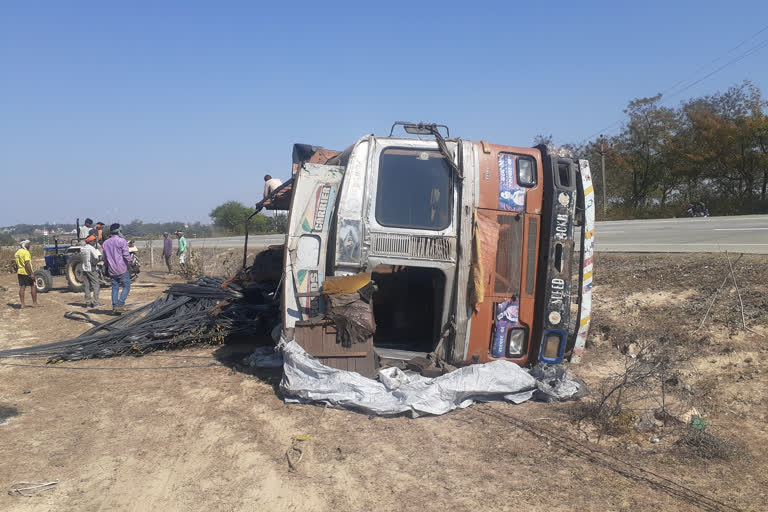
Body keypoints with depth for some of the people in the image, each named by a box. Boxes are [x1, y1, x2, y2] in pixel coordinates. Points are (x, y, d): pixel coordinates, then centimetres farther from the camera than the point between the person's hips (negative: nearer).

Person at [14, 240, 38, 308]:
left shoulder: (17, 252, 13)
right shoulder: (26, 252, -15)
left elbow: (16, 264, 19)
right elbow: (27, 264, -21)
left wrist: (17, 273, 26)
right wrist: (31, 274, -21)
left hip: (20, 272, 8)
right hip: (27, 272, -8)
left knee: (22, 287, 8)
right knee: (33, 286, 1)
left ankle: (22, 304, 8)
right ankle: (34, 303, 2)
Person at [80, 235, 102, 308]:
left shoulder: (82, 249, 11)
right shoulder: (91, 248, -12)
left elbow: (81, 260, 14)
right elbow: (96, 258, -21)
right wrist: (95, 263, -3)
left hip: (84, 270, 7)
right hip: (92, 270, -7)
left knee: (87, 286, 9)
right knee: (96, 285, -2)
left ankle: (88, 302, 10)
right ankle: (95, 303, -5)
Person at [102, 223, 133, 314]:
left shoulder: (106, 243, 10)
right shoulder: (121, 241, -10)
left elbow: (105, 257, 16)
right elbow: (126, 255, -15)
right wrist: (129, 264, -2)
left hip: (112, 270, 6)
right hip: (122, 269, -6)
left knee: (115, 287, 11)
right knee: (126, 286, 1)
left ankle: (114, 306, 9)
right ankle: (120, 304, -12)